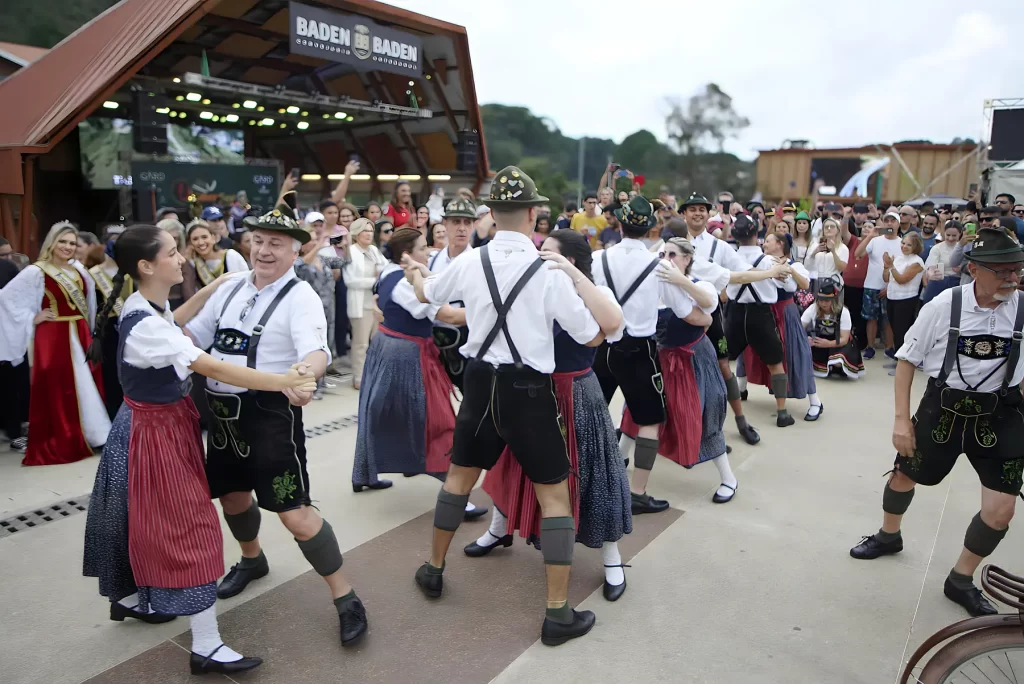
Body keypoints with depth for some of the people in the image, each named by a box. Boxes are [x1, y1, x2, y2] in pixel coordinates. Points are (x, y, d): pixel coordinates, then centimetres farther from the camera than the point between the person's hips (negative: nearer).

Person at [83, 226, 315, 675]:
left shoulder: (146, 307, 1)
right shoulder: (144, 325, -29)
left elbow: (172, 325, 25)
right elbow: (215, 369, -35)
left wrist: (211, 290, 18)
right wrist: (279, 382, -38)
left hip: (162, 424, 10)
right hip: (156, 431, -10)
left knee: (151, 520, 24)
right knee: (188, 526, -5)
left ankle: (128, 597, 45)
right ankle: (206, 646, 3)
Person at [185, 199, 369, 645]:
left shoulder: (300, 297, -13)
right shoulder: (231, 288, 8)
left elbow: (316, 350, -31)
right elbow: (194, 334, 19)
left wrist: (304, 374, -53)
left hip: (270, 413, -7)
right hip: (223, 411, 7)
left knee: (293, 513, -7)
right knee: (232, 494, 24)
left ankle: (345, 598, 10)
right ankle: (252, 559, 54)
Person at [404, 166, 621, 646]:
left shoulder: (469, 262, -3)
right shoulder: (550, 272, -14)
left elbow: (426, 295, 18)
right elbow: (594, 335, -8)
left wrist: (413, 272, 40)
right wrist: (577, 276, 0)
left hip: (480, 383, 4)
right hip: (528, 391, -4)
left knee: (459, 476, 24)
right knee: (554, 496, 8)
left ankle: (433, 569, 41)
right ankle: (559, 613, 14)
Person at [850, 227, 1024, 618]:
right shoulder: (945, 306, -14)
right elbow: (908, 359, -5)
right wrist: (901, 419, -7)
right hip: (942, 409, -1)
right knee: (904, 476, 17)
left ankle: (961, 580, 25)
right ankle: (888, 536, 49)